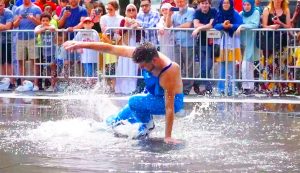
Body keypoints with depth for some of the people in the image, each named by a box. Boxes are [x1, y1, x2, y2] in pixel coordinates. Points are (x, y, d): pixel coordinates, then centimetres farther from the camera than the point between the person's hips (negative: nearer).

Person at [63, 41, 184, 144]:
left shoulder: (168, 75, -38)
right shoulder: (142, 54, -21)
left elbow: (169, 108, -36)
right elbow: (110, 49, -17)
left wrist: (168, 137, -37)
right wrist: (82, 45, -17)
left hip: (173, 100, -7)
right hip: (155, 96, 7)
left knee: (134, 102, -24)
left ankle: (147, 124, 0)